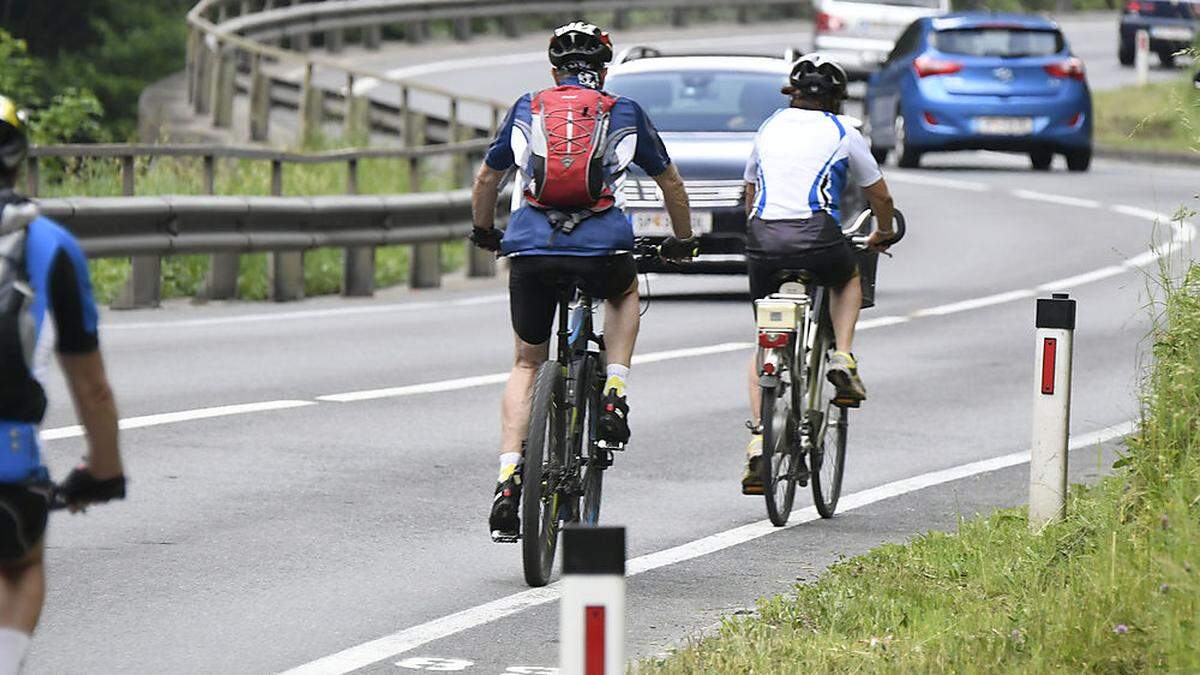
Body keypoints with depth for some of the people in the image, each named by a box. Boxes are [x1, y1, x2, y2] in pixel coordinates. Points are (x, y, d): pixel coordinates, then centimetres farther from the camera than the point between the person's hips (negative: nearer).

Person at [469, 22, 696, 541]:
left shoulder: (528, 109, 19)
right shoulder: (624, 114, 17)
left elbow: (486, 179, 29)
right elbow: (670, 182, 29)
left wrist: (484, 232, 47)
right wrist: (682, 240, 45)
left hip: (530, 247, 1)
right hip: (601, 246, -1)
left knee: (527, 364, 18)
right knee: (624, 294, 36)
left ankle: (508, 480, 2)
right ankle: (614, 396, 15)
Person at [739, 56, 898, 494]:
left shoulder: (769, 128, 21)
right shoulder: (842, 133, 12)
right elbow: (880, 197, 21)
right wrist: (882, 235, 40)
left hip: (762, 240, 2)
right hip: (817, 237, -2)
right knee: (848, 279, 34)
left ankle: (758, 443, 3)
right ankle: (842, 358, 11)